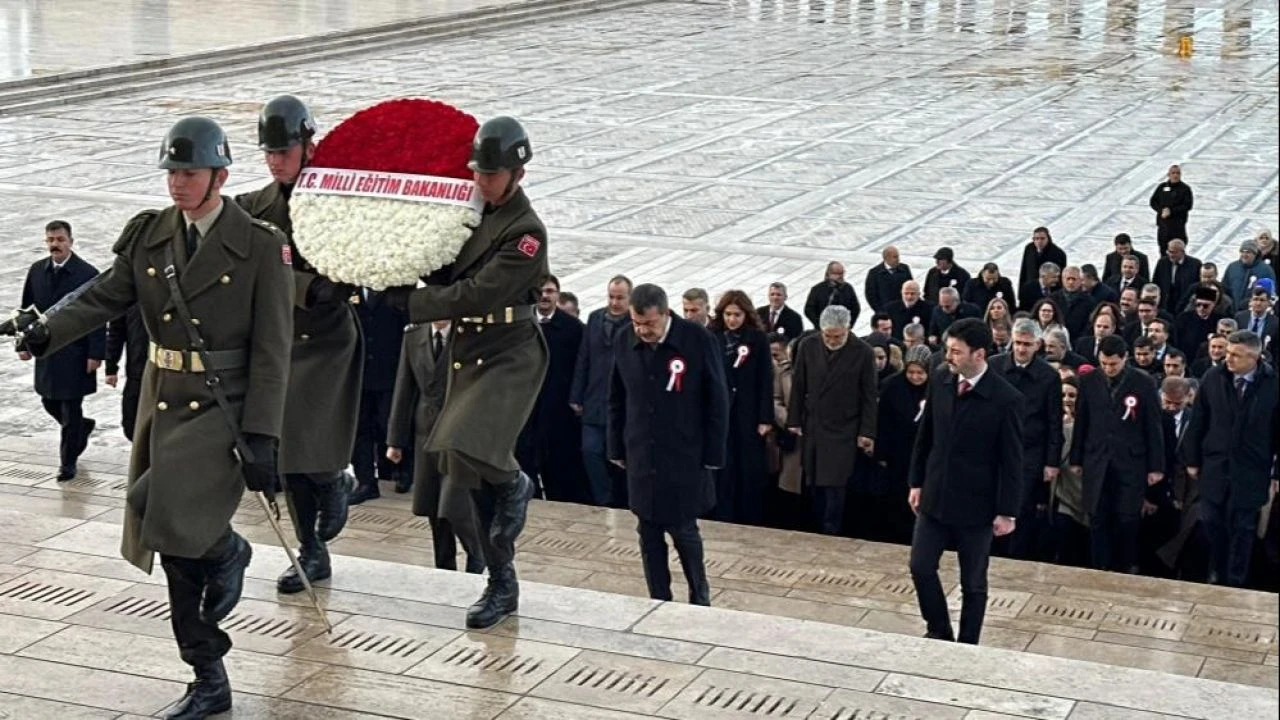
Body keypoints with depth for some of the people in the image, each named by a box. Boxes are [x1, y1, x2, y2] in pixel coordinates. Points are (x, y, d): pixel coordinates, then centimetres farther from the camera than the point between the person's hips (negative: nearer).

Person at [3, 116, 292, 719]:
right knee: (175, 541, 8)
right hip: (163, 404, 6)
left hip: (224, 407, -5)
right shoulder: (147, 234, 7)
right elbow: (104, 297, 0)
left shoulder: (260, 246, -7)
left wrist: (261, 436, -15)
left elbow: (271, 349, -9)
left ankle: (226, 552, 8)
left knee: (159, 505, -26)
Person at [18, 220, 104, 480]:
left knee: (71, 408, 0)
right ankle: (82, 427, 42)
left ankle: (68, 462, 11)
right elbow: (27, 309, 11)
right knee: (50, 403, 15)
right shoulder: (37, 271, 3)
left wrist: (95, 354, -14)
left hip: (75, 353, -5)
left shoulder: (87, 274, -12)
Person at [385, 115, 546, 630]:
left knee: (468, 454, -26)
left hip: (509, 356, -7)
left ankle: (515, 486, 9)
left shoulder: (526, 231, -15)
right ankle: (501, 587, 20)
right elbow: (447, 275, 11)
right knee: (476, 475, 10)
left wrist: (411, 302, -18)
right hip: (468, 353, 7)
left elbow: (478, 293, -20)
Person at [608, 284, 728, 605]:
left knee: (683, 530, 3)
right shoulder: (625, 340, -1)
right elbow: (616, 399, 10)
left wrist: (713, 455, -7)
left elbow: (717, 402, -7)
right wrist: (617, 448, 9)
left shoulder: (699, 341, -13)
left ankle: (699, 597, 24)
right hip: (641, 456, 4)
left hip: (685, 458, -4)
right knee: (649, 534, 7)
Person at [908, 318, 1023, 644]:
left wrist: (1007, 511, -10)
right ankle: (939, 631, 27)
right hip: (935, 496, 4)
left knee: (973, 582, 8)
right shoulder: (939, 381, -3)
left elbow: (1011, 460, -12)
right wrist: (916, 482, 9)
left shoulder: (1005, 399, -18)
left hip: (976, 505, -4)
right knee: (921, 567, 5)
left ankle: (967, 646, 23)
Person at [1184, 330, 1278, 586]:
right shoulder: (1213, 379, -6)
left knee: (1241, 529, 8)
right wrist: (1193, 460, 6)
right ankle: (1218, 572, 31)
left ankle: (1235, 583, 22)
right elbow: (1198, 422, 3)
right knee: (1212, 523, 10)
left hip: (1250, 473, -2)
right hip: (1214, 467, 2)